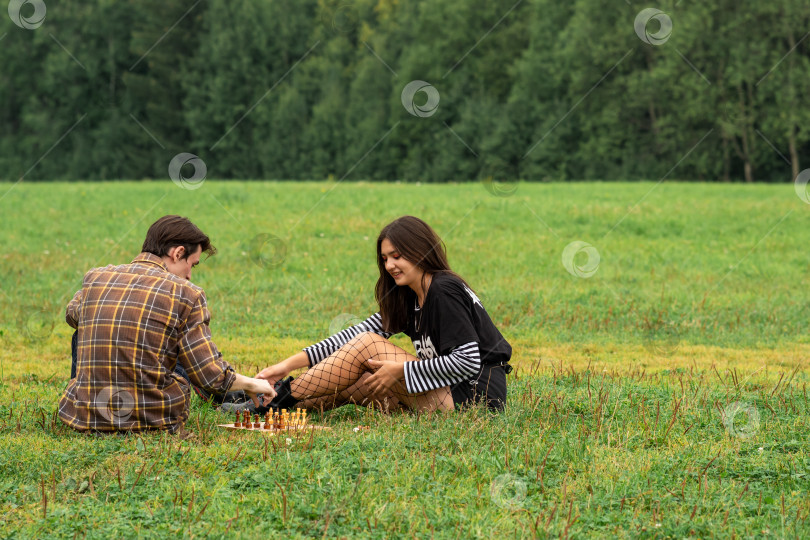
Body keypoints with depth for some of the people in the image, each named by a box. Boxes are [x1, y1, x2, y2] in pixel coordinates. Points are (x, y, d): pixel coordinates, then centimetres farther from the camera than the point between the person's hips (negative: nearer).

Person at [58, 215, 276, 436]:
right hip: (153, 418, -2)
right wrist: (251, 384, 13)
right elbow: (210, 375, -7)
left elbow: (72, 314, 30)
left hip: (84, 417, 2)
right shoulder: (186, 293, -7)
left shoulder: (94, 278, 5)